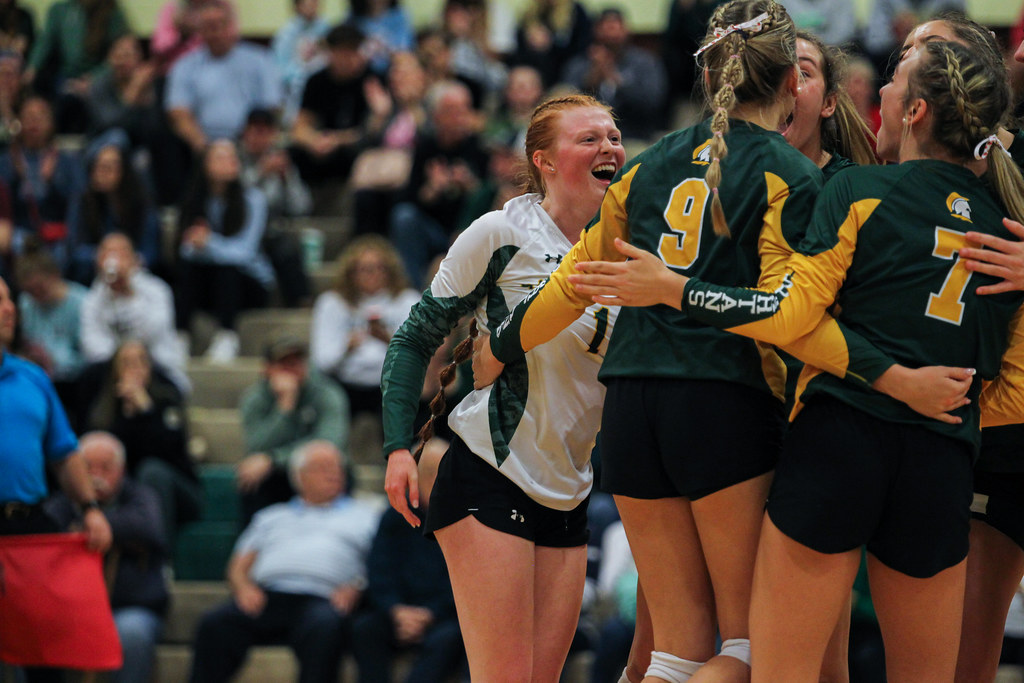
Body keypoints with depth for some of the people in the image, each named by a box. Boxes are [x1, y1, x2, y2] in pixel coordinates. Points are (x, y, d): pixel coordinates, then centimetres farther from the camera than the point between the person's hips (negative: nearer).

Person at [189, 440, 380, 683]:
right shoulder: (272, 517, 34)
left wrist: (354, 588, -8)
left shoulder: (365, 515, 28)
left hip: (320, 599, -2)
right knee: (214, 624, -30)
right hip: (266, 596, 2)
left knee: (325, 627, -40)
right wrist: (244, 588, 0)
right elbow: (238, 568, 25)